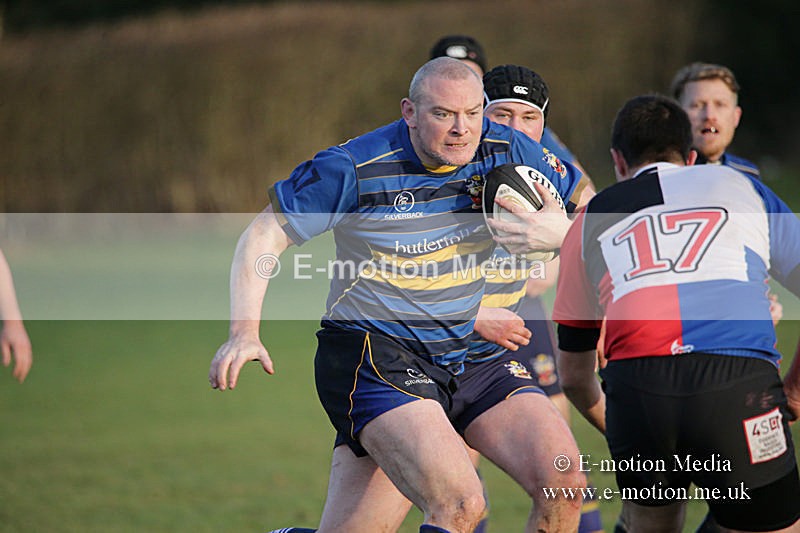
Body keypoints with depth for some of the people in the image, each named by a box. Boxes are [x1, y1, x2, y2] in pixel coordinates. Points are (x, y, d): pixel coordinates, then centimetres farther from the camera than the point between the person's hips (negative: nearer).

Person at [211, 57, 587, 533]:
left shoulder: (507, 151, -2)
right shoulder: (354, 168, -14)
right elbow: (265, 235, -6)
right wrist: (245, 331, -19)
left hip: (470, 352, 6)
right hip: (373, 354, -6)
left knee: (565, 484, -10)